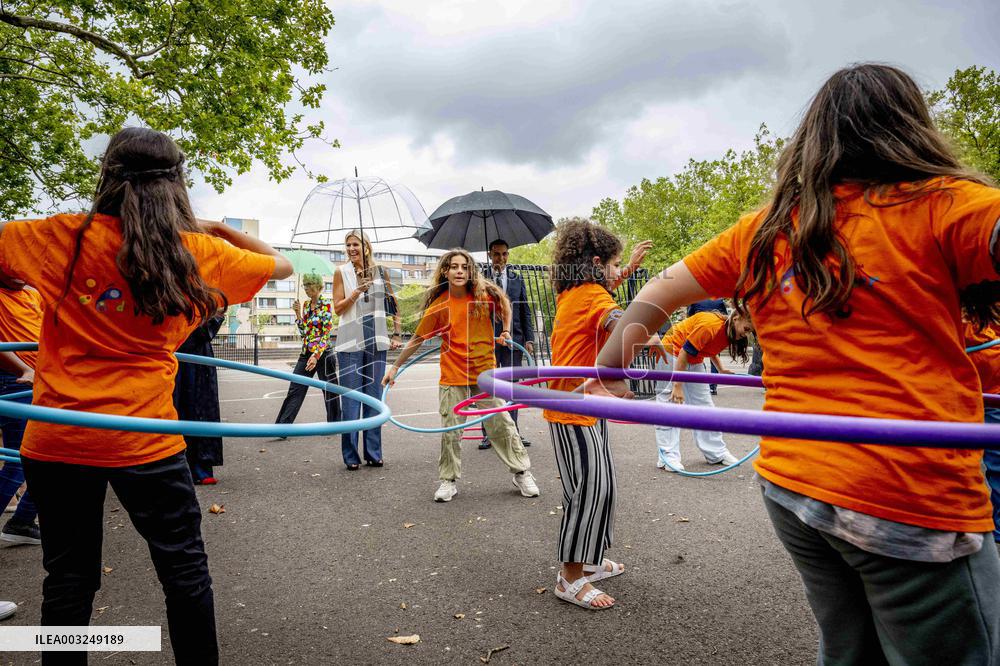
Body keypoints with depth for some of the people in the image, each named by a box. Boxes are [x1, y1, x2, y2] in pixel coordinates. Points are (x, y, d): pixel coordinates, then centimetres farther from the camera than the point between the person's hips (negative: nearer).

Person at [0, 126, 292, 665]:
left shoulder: (63, 236, 0)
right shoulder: (198, 251, -1)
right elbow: (281, 265, 12)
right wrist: (224, 230, 18)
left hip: (55, 438, 2)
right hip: (144, 437, -1)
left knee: (68, 577, 16)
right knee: (185, 569, 13)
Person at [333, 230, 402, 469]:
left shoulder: (380, 271, 8)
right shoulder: (342, 273, 3)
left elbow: (393, 305, 14)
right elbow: (337, 308, 0)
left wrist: (396, 334, 8)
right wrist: (357, 291, -13)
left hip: (376, 342, 2)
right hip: (351, 343, -2)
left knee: (374, 398, 7)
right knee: (351, 400, -1)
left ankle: (373, 452, 16)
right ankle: (351, 455, 7)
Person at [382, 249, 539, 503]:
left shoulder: (486, 294, -7)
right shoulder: (440, 305, -9)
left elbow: (504, 306, 17)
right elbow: (417, 338, -1)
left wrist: (505, 331, 9)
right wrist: (395, 366, 2)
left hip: (485, 371, 1)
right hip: (453, 377, -1)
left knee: (502, 425, 6)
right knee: (451, 432, 5)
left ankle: (522, 473, 19)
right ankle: (448, 480, 21)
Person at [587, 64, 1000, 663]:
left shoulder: (763, 231, 9)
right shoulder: (938, 207, -6)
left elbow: (655, 296, 14)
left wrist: (608, 376, 22)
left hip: (789, 488, 6)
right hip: (914, 501, -5)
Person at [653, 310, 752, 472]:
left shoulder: (728, 333, -3)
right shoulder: (711, 325, -30)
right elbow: (684, 352, -29)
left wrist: (721, 370, 1)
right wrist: (678, 386, -26)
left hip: (695, 361, 9)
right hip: (673, 353, -9)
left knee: (704, 404, 9)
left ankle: (717, 453, 16)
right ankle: (668, 457, -10)